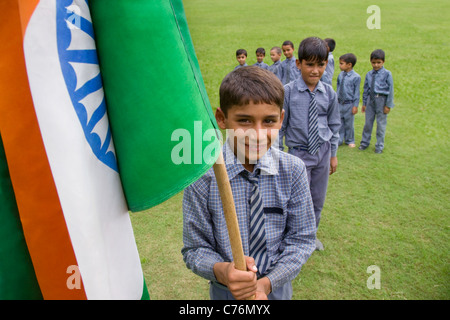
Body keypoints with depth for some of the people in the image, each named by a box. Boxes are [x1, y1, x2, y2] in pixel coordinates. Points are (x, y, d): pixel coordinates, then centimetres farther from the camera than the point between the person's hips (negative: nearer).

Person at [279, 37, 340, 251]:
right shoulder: (288, 92, -12)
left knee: (318, 201, 16)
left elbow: (334, 125, 9)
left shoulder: (329, 93, -1)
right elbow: (279, 125, -6)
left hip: (322, 153, 4)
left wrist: (333, 154, 12)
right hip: (299, 153, -4)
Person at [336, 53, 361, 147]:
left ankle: (350, 140, 25)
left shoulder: (356, 77, -12)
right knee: (339, 122, 11)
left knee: (349, 123, 7)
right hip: (340, 103, 4)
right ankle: (339, 140, 24)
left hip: (349, 104, -4)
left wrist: (355, 106, -9)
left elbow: (357, 93, -9)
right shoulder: (340, 75, 2)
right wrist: (336, 101, 12)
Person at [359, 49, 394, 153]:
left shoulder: (387, 74, -6)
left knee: (381, 123, 5)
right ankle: (365, 142, 28)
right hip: (370, 99, 4)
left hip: (381, 100, -3)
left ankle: (379, 146, 18)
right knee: (368, 122, 11)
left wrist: (388, 105, -7)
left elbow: (390, 90, -5)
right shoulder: (369, 74, 6)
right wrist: (364, 103, 14)